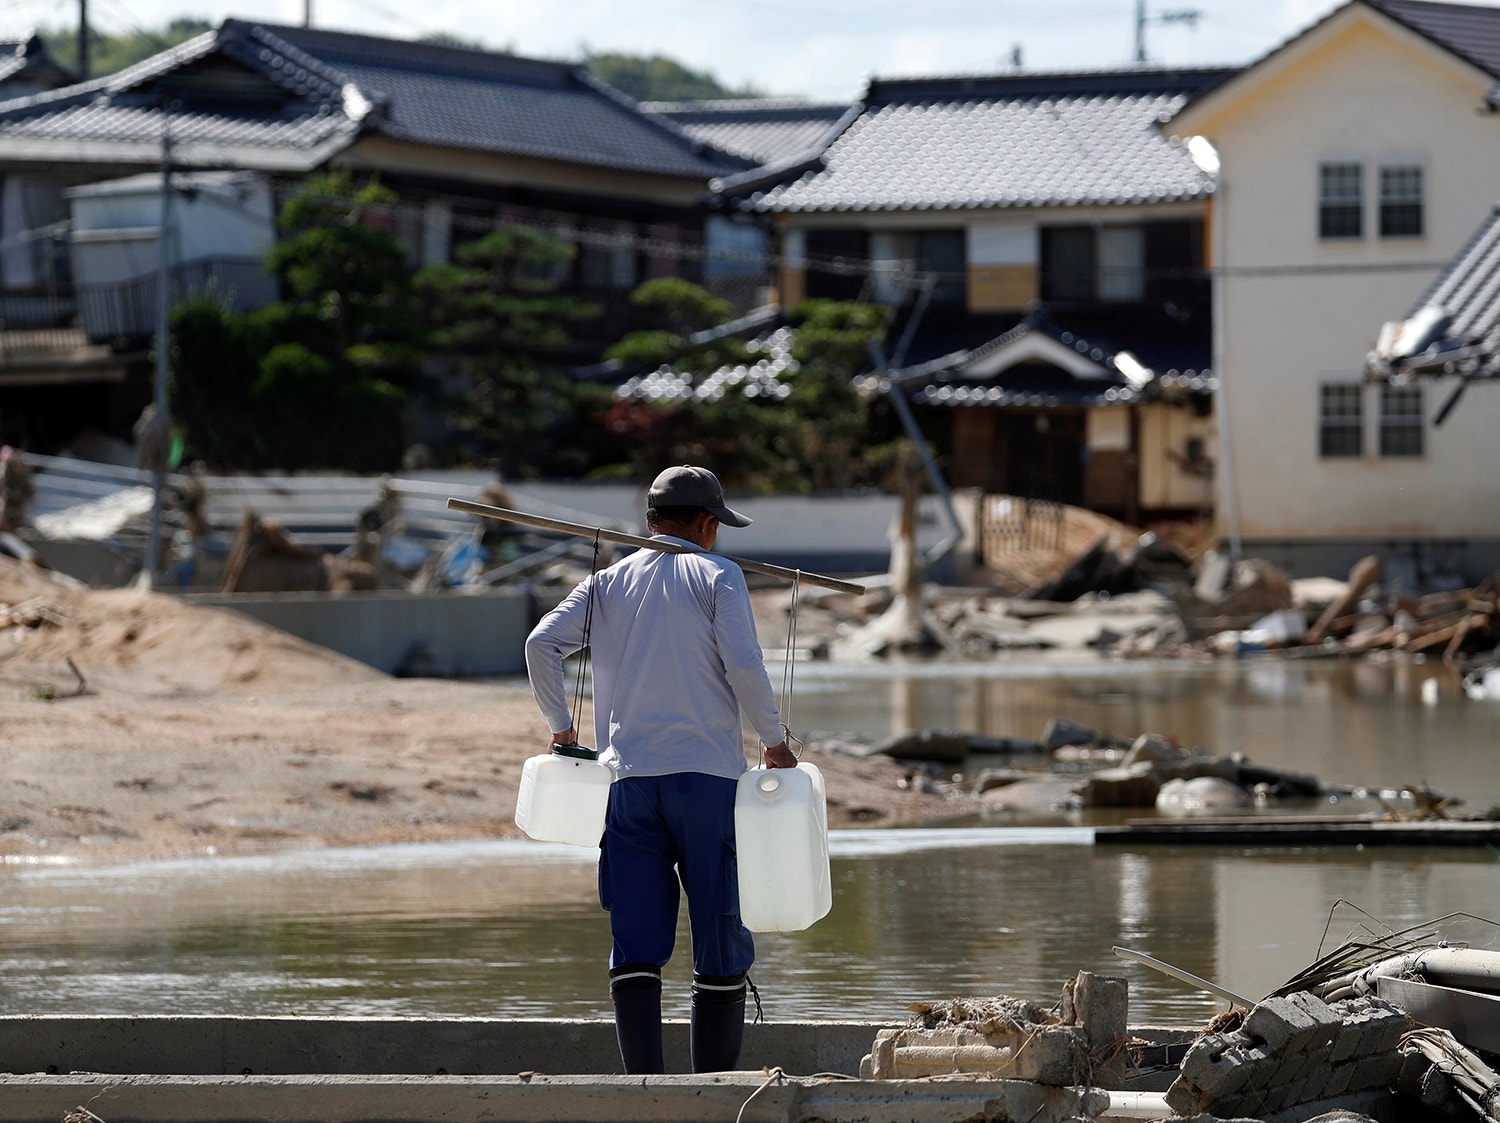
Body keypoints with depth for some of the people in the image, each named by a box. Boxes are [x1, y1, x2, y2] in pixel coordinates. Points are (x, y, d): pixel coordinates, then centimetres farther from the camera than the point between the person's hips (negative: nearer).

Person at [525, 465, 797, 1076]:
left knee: (636, 947, 1)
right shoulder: (716, 575, 4)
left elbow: (542, 644, 2)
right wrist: (775, 740, 3)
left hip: (629, 776, 3)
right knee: (721, 943, 4)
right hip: (707, 773, -3)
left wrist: (560, 726, 14)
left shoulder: (607, 584, 15)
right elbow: (742, 662, -9)